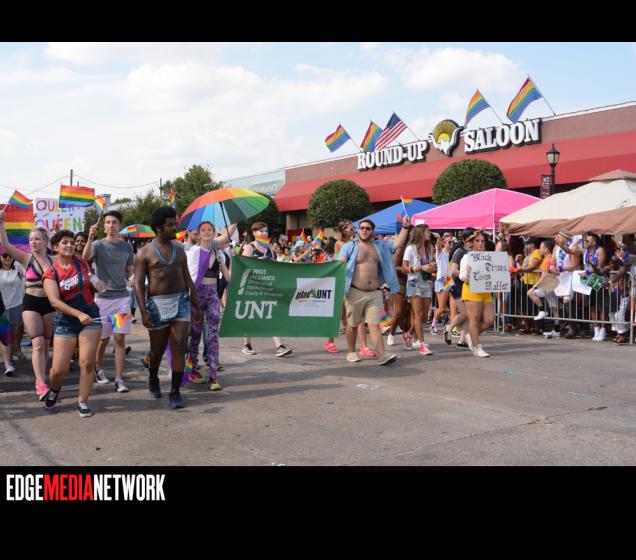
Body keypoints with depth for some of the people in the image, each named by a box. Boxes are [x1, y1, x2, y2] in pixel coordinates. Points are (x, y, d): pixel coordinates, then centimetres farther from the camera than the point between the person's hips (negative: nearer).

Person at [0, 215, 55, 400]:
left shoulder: (53, 260, 3)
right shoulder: (26, 258, -3)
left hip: (49, 304, 3)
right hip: (31, 304, -3)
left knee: (46, 345, 9)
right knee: (38, 344, -12)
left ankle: (40, 380, 23)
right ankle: (42, 385, -15)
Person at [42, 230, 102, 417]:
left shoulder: (82, 263, 0)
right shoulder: (51, 273, -7)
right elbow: (54, 301, -20)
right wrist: (78, 314, -28)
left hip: (90, 317, 1)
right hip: (65, 322, -1)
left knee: (87, 363, -7)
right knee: (59, 369, -1)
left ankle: (82, 402, 8)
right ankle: (54, 390, 33)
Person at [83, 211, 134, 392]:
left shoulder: (127, 247, 7)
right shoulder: (98, 245, -2)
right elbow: (85, 257, -25)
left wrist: (127, 280, 6)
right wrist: (90, 238, -38)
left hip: (122, 297, 2)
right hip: (103, 297, -2)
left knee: (120, 338, -3)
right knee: (103, 339, 9)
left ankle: (119, 379, -1)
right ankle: (98, 370, 33)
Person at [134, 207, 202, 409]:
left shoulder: (179, 251, 11)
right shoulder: (145, 253, -2)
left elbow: (188, 280, 14)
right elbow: (139, 284, -6)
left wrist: (196, 306, 11)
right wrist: (143, 312, -15)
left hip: (181, 301, 3)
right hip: (157, 303, -2)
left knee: (179, 348, -7)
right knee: (158, 349, 12)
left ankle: (175, 391, 0)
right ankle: (153, 379, 40)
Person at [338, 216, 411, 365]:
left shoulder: (380, 246, 16)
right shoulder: (350, 246, 4)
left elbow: (398, 243, 13)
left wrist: (405, 227, 2)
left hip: (375, 293, 2)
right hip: (355, 293, -2)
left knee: (374, 324, -4)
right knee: (353, 324, 7)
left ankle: (381, 355, -11)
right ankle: (351, 352, 21)